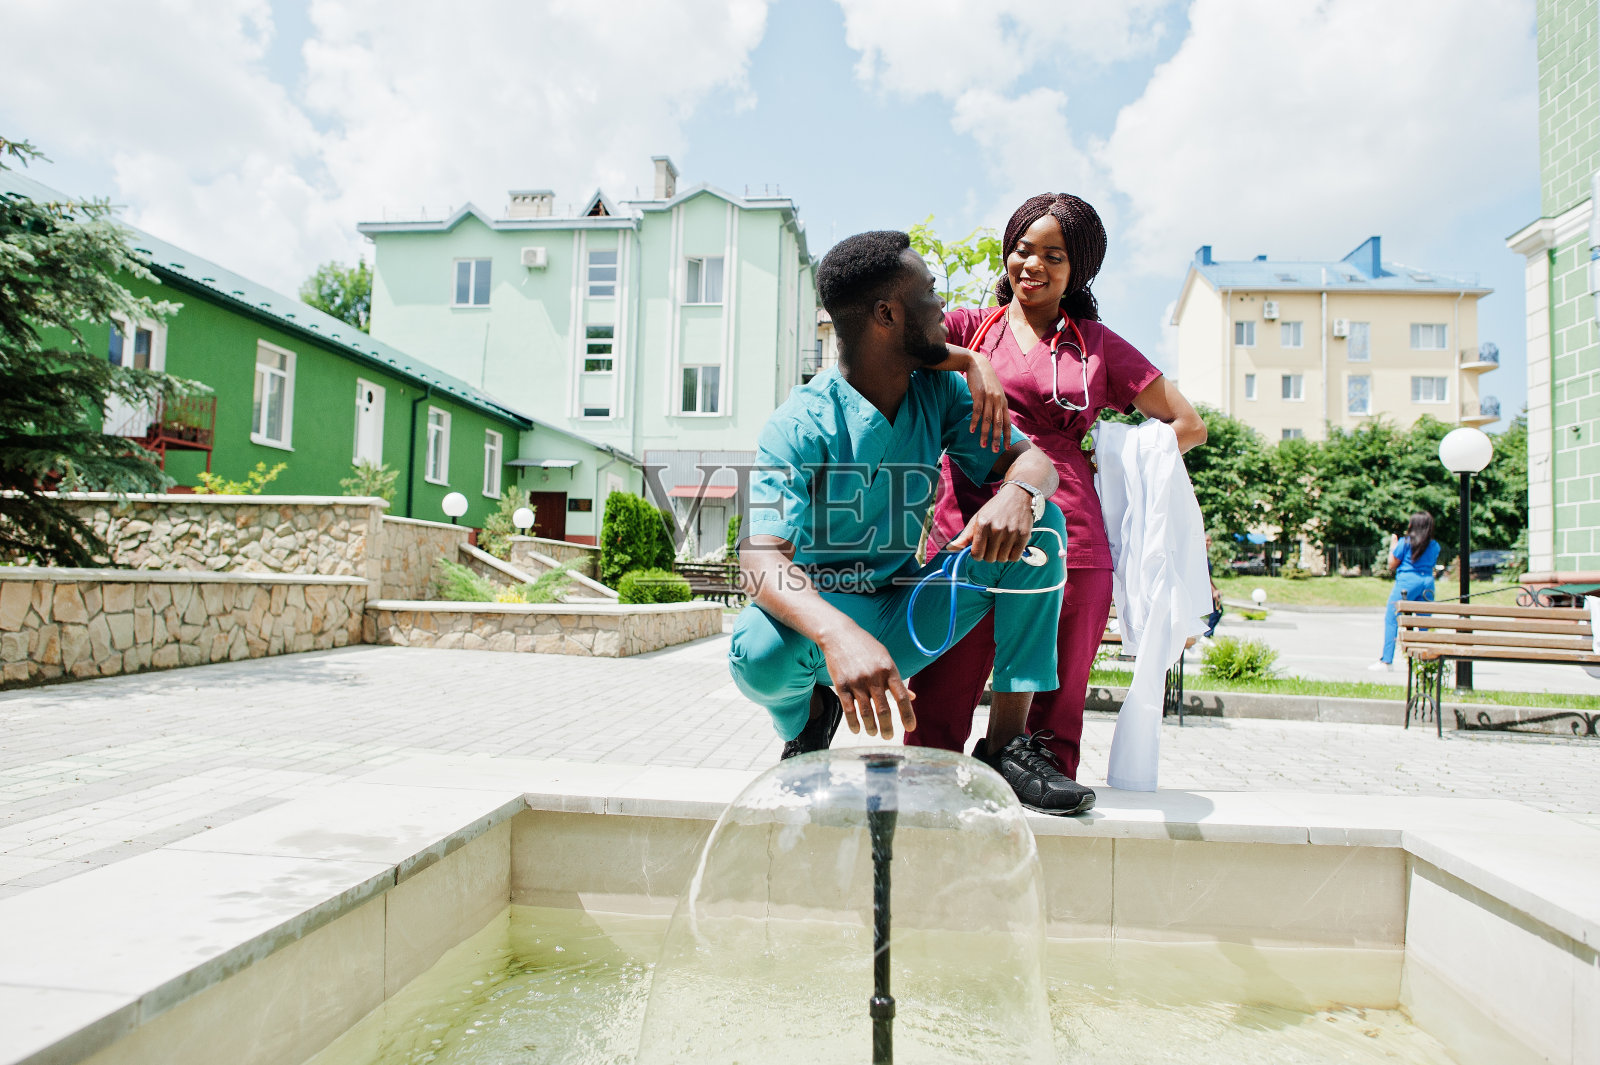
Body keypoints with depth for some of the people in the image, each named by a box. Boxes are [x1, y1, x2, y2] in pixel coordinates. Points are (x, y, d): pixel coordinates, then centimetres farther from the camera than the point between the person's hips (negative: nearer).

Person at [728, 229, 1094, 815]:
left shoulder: (939, 392, -1)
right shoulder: (801, 424, -19)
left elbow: (1030, 458, -6)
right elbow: (761, 559, -31)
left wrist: (1018, 493, -33)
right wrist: (839, 634, -52)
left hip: (904, 617, 5)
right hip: (821, 609, -4)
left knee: (1037, 524, -13)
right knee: (760, 653, -38)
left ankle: (1005, 743, -12)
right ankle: (809, 712, 1)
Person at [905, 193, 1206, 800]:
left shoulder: (1097, 344, 18)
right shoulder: (974, 326, 17)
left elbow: (1188, 425, 21)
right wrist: (973, 364, -18)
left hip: (1065, 543, 1)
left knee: (1048, 724, 5)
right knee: (934, 725, -2)